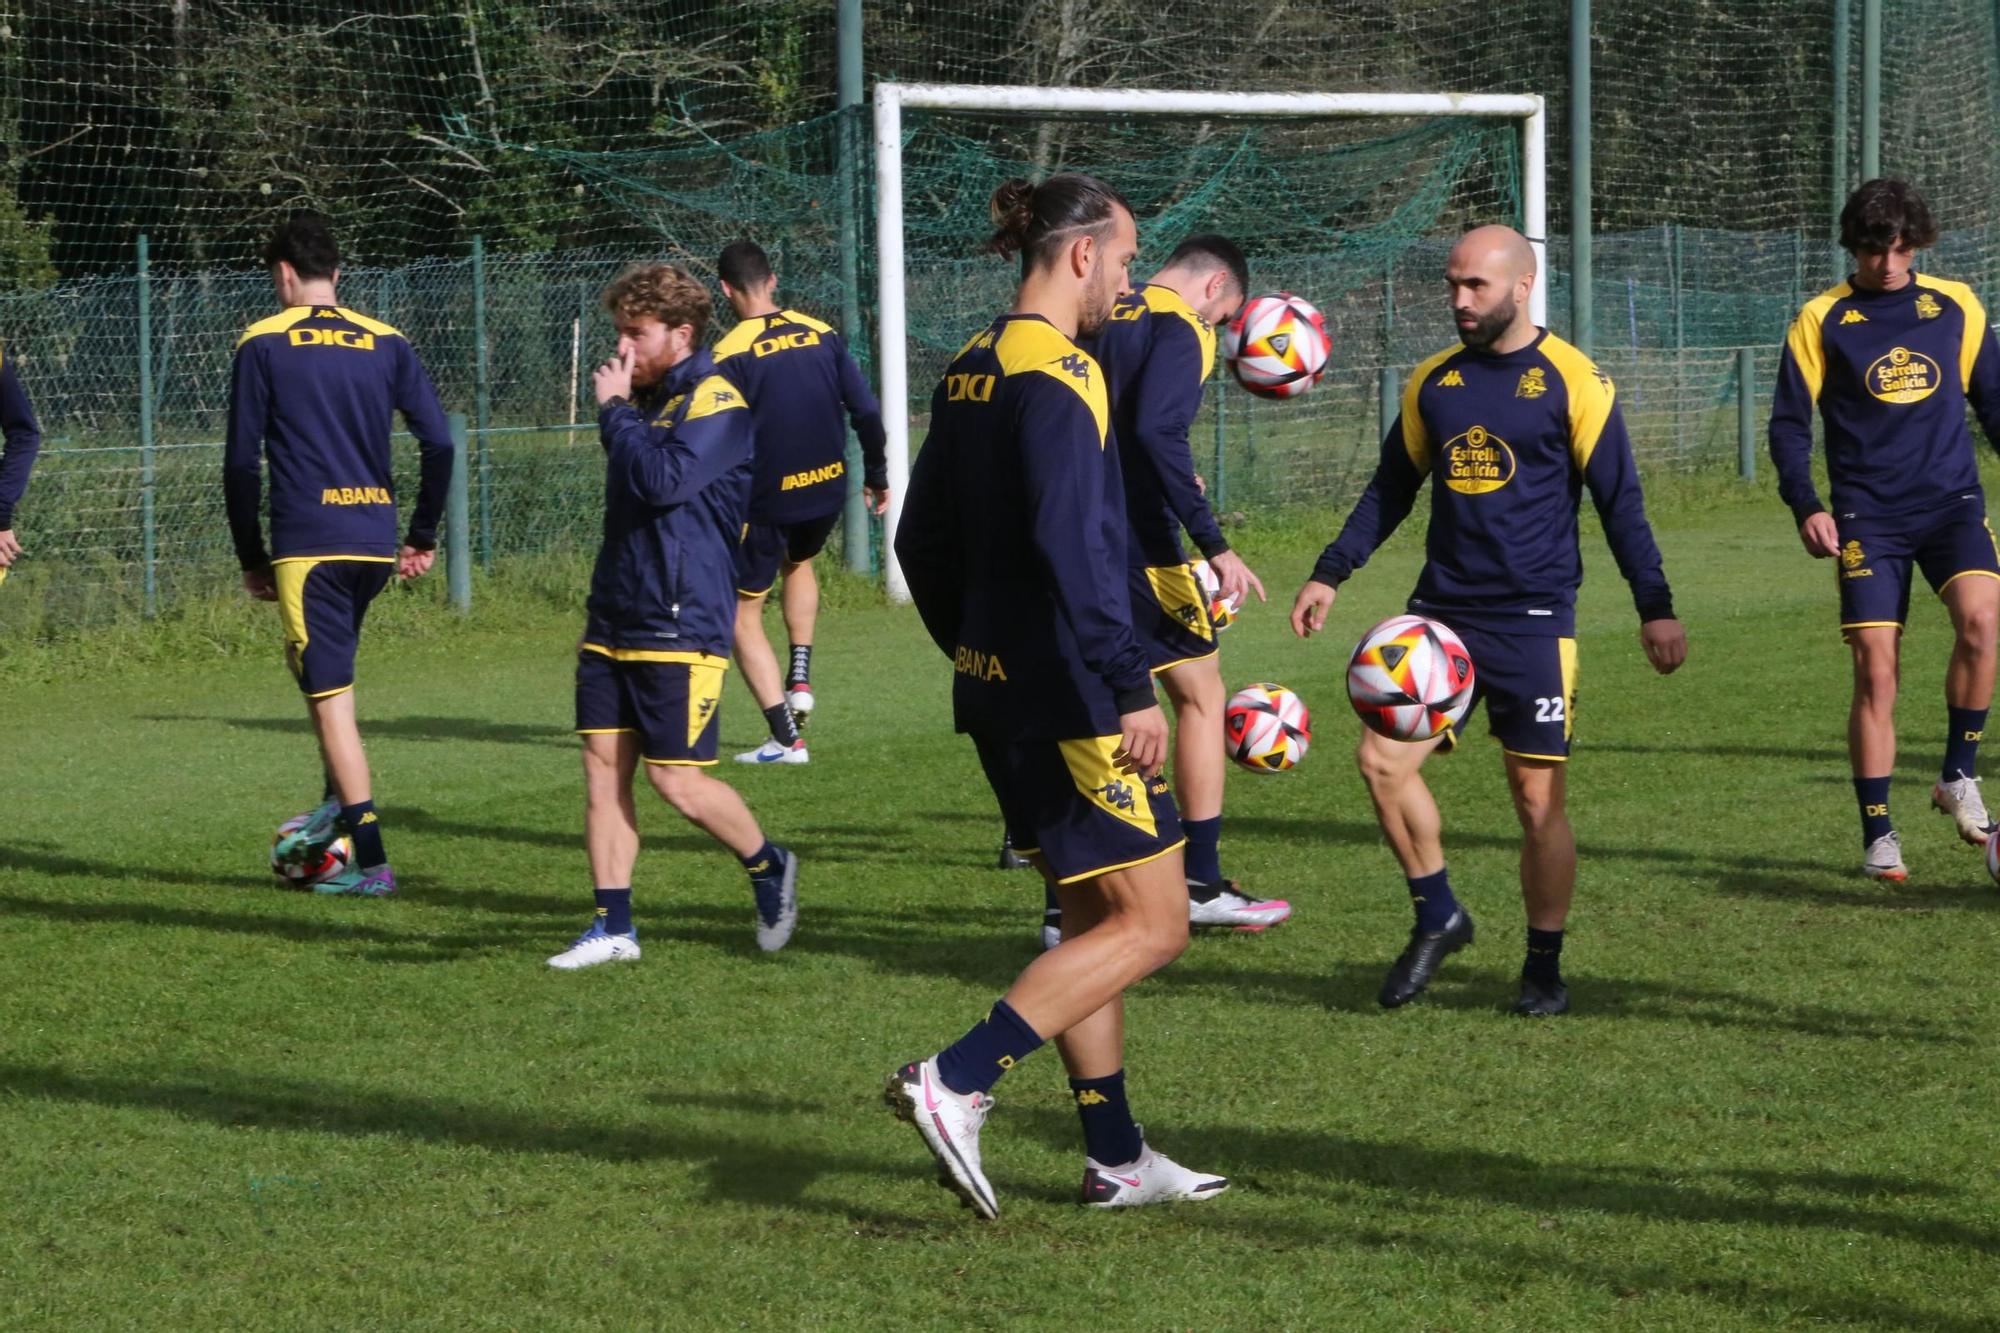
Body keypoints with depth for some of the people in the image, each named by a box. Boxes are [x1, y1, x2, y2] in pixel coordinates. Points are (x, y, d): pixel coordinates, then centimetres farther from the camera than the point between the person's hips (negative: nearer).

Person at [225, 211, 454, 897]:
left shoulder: (263, 344, 0)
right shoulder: (386, 343, 9)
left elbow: (240, 461, -1)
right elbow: (438, 442, 5)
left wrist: (252, 559, 7)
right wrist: (423, 538, 13)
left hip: (309, 545, -5)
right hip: (376, 543, 5)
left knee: (330, 696, -2)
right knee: (318, 665, 27)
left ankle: (370, 861, -5)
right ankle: (338, 806, 23)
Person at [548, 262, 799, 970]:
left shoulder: (716, 401, -11)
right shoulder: (645, 399, 15)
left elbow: (664, 481, -25)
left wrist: (616, 409, -15)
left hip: (679, 625, -8)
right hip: (615, 619, 8)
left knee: (677, 779, -7)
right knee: (603, 766, 2)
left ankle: (769, 867, 18)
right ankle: (613, 928, 5)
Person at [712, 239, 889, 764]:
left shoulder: (730, 355, -13)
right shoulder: (821, 335, 1)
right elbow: (866, 410, 4)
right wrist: (877, 475, 18)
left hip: (767, 500, -5)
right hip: (827, 492, 5)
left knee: (742, 614, 8)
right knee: (799, 563, 36)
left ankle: (786, 738, 1)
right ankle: (800, 677, 23)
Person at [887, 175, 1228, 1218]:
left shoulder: (968, 372, 12)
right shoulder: (1057, 375, -16)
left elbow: (920, 541, 18)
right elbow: (1073, 548, -25)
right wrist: (1132, 689, -23)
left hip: (997, 692, 10)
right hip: (1072, 699, -10)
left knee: (1092, 918, 16)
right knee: (1151, 926, -5)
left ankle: (1114, 1159, 19)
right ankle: (955, 1082, -14)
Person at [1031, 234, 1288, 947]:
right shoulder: (1180, 327, -8)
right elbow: (1157, 429, -23)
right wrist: (1214, 544, -23)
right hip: (1136, 544, -7)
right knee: (1201, 694, 8)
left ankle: (1064, 907, 8)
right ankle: (1201, 884, 10)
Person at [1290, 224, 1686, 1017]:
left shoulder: (1570, 381, -5)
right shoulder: (1434, 381, 9)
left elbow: (1620, 502, -3)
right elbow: (1391, 489, 18)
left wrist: (1655, 608, -7)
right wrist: (1329, 576, 11)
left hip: (1533, 622, -5)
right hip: (1441, 612, 5)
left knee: (1538, 799, -2)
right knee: (1382, 760, -8)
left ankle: (1544, 966, 13)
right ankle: (1437, 918, 11)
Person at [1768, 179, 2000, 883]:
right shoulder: (1822, 320, 2)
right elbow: (1789, 422, 4)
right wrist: (1805, 507, -9)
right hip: (1869, 516, -1)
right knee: (1876, 670, -6)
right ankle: (1877, 834, 4)